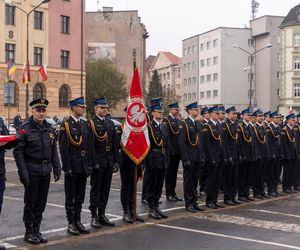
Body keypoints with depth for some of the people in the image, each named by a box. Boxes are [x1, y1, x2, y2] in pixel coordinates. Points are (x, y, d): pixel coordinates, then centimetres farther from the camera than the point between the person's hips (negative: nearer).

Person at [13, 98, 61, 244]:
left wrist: (57, 168, 7)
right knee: (30, 203, 3)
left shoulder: (49, 128, 9)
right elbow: (18, 152, -10)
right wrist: (23, 172, -15)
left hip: (46, 171, 5)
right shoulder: (25, 128, -8)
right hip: (32, 171, -5)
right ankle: (29, 232, 14)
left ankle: (36, 231, 22)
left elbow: (53, 149, 14)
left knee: (41, 203, 11)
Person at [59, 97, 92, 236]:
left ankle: (78, 221, 22)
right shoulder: (66, 125, -9)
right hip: (72, 166, -6)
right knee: (70, 197, 4)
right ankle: (71, 224, 12)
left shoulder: (85, 124, 11)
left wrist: (89, 165, 8)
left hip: (83, 167, 6)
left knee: (80, 196, 12)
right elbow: (63, 149, -13)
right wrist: (67, 167, -16)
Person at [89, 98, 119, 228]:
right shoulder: (91, 123, -7)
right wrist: (93, 162, -17)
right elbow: (90, 144, -12)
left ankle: (102, 215, 20)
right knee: (95, 190, 2)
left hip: (109, 162, 6)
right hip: (97, 162, -6)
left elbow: (115, 143, 14)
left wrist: (116, 160, 9)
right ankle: (94, 216, 9)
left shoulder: (110, 123, 14)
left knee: (105, 189, 11)